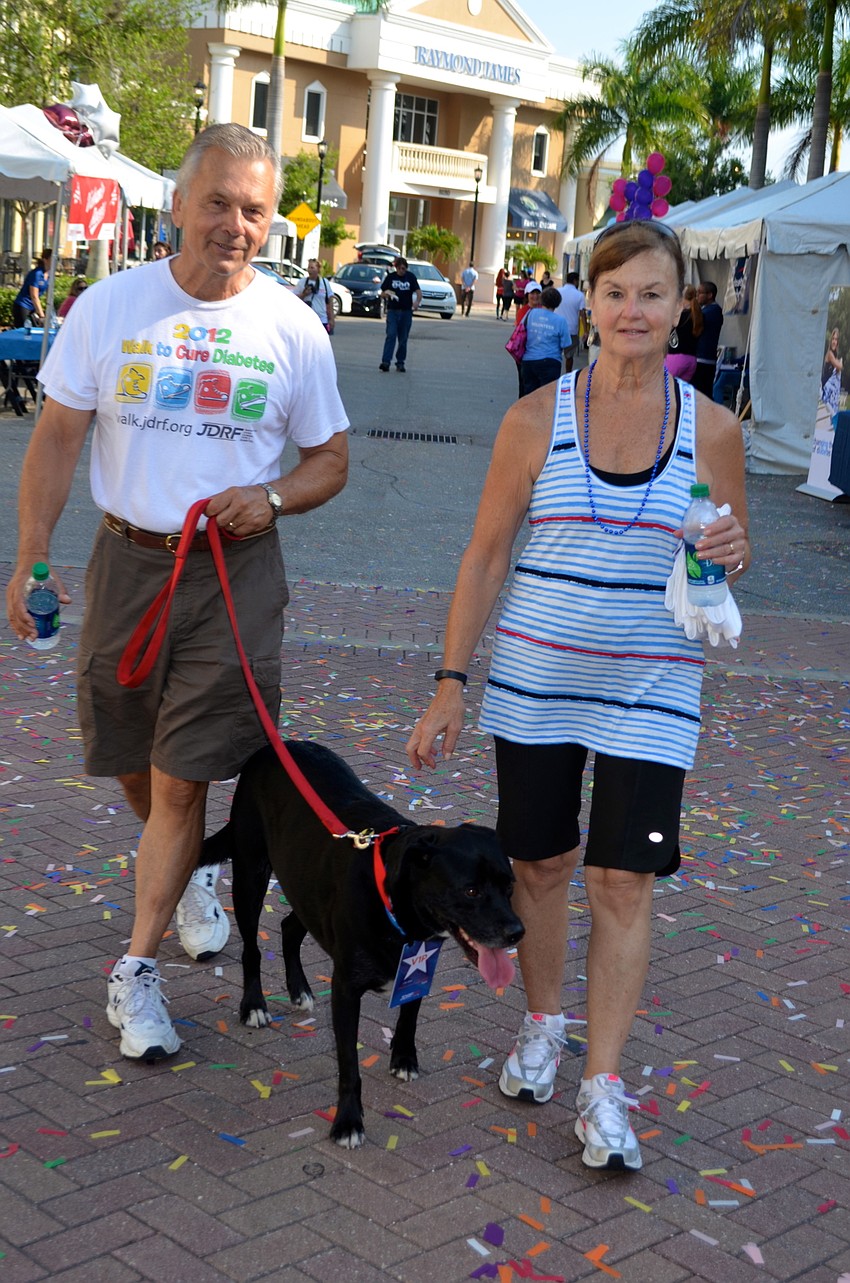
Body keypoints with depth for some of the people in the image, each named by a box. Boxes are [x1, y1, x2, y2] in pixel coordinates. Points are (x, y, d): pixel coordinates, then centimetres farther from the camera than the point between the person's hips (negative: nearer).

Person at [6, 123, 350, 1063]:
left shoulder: (294, 329, -1)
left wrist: (273, 499, -13)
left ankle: (136, 969, 10)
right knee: (131, 764, 13)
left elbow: (331, 459, 8)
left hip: (238, 572, -1)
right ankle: (190, 874, 44)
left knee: (182, 776, -3)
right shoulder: (109, 306, -2)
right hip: (128, 561, 2)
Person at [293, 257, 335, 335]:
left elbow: (330, 302, 7)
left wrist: (331, 319, 2)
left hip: (322, 320, 0)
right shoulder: (302, 282, 5)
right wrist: (304, 294, -14)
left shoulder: (325, 283, 6)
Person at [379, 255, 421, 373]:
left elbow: (418, 292, -4)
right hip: (393, 310, -1)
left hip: (406, 311, 1)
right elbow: (382, 294, 6)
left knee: (403, 338, 7)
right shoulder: (390, 277, 2)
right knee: (391, 335, -14)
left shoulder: (410, 277, 3)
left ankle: (400, 362, 16)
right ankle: (385, 361, -20)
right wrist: (387, 294, -18)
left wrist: (417, 301, -26)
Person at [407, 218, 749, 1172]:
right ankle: (541, 1026, 35)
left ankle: (602, 1087, 9)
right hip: (535, 676, 1)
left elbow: (732, 559, 11)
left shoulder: (711, 430, -1)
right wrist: (450, 683, -2)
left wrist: (731, 555, -14)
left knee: (624, 881, -2)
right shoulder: (538, 419, -3)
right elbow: (485, 555, 1)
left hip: (649, 689, 0)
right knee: (540, 861, 12)